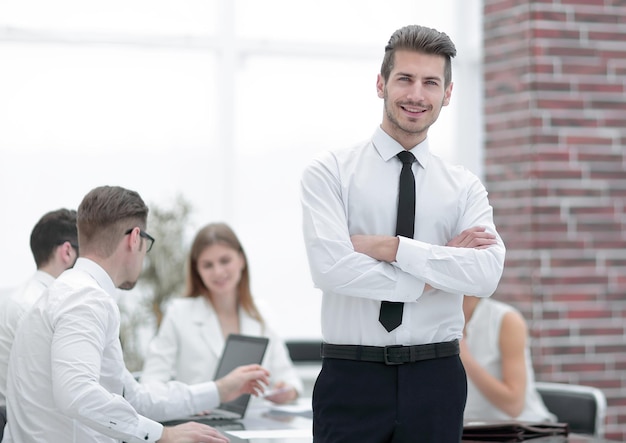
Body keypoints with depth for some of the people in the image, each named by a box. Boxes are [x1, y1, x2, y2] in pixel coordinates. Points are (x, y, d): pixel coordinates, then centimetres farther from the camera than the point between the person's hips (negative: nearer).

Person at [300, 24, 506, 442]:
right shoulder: (330, 172, 0)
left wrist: (388, 247, -15)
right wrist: (431, 277, -9)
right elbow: (331, 266, -15)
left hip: (436, 379, 2)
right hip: (352, 378, -2)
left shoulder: (465, 187, 8)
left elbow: (486, 274, -10)